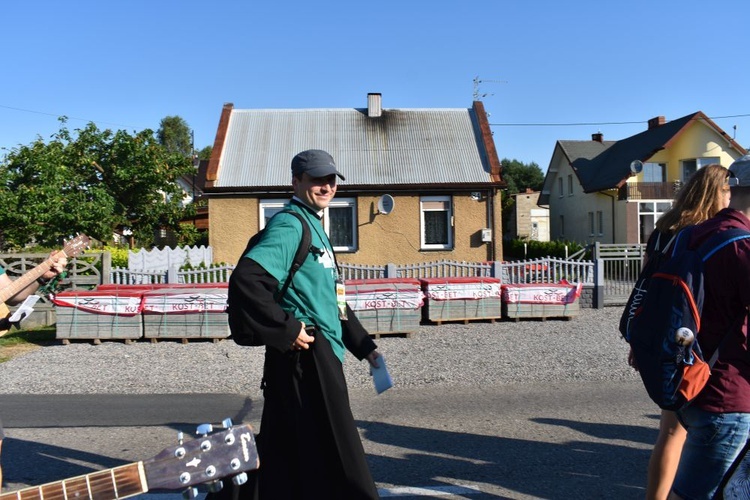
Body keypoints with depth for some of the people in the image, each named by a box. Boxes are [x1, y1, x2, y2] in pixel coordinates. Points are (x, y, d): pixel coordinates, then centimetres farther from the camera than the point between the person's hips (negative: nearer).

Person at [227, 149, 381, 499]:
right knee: (338, 463, -1)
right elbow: (245, 280, -27)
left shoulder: (314, 227, 20)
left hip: (320, 355, 10)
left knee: (287, 461, 18)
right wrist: (286, 329, -22)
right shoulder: (290, 224, -12)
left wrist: (365, 346, 19)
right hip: (306, 355, -10)